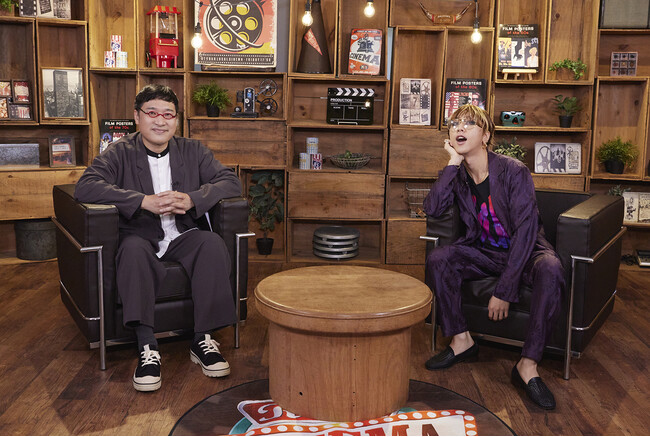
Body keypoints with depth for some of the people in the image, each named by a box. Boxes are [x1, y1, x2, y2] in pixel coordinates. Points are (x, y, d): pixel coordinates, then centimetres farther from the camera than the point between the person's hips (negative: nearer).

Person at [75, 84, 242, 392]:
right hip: (142, 239, -2)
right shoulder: (120, 153, 2)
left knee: (213, 242, -29)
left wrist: (191, 200, -19)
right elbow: (85, 187, -15)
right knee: (132, 248, -35)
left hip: (182, 238, 2)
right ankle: (147, 348, -34)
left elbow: (231, 182, 1)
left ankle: (203, 340, -23)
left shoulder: (193, 151, 10)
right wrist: (145, 202, -25)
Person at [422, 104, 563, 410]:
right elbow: (432, 209, -20)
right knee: (437, 259, -20)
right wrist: (454, 161, -21)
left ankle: (528, 365, -29)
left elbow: (525, 231, -24)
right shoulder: (456, 174, -3)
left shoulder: (514, 172, -18)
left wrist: (504, 291, -29)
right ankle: (461, 340, -7)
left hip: (525, 250, -4)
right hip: (484, 251, 4)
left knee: (550, 270, -36)